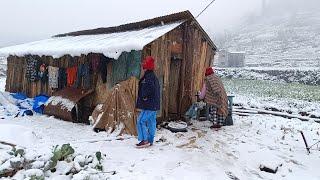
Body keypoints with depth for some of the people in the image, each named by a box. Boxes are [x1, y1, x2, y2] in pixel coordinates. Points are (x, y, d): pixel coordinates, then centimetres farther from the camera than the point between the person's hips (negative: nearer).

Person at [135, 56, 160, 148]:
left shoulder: (148, 77, -16)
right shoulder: (154, 76, 16)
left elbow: (149, 88, -30)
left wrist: (144, 97, -15)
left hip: (148, 105, -10)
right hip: (154, 105, 10)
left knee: (141, 121, -6)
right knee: (151, 122, 13)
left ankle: (145, 140, -5)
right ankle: (150, 140, 21)